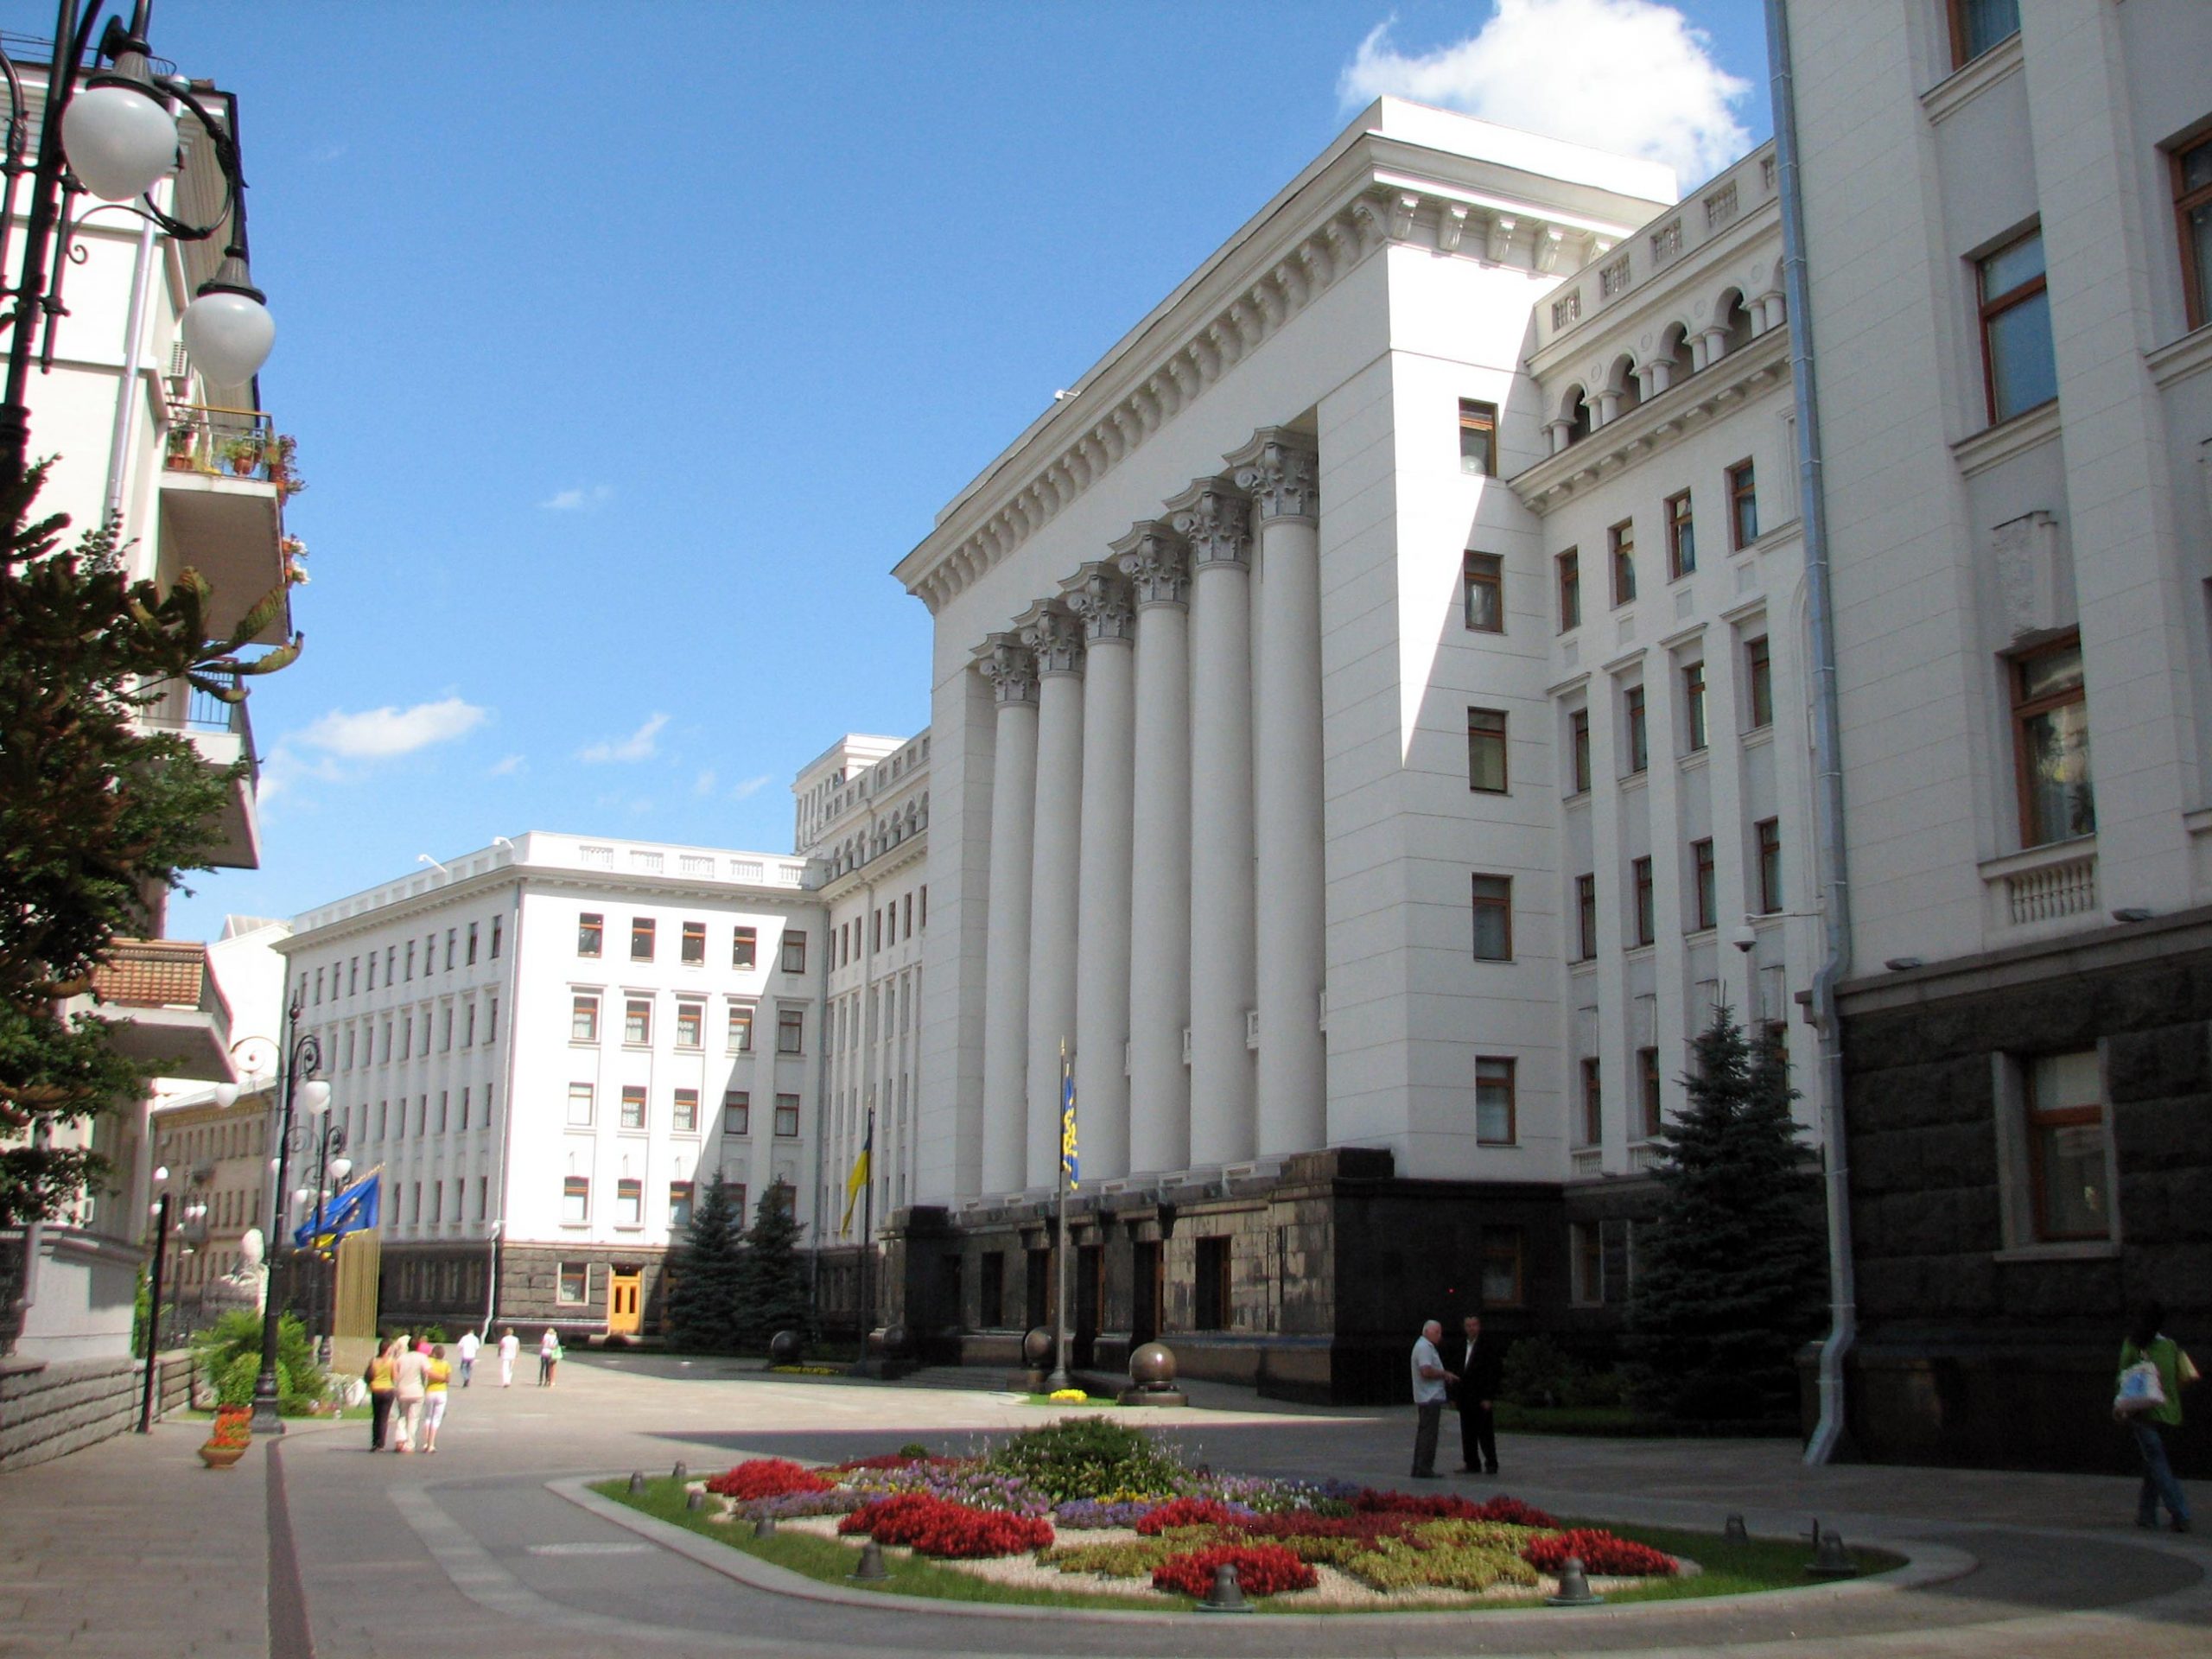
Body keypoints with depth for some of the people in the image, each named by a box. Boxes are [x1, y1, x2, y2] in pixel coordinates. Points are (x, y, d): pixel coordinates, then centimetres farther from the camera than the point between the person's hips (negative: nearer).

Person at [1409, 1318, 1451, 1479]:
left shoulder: (1426, 1347, 20)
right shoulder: (1424, 1347, -14)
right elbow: (1426, 1371, -25)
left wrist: (1444, 1375, 11)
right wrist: (1444, 1374, -12)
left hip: (1428, 1398, 11)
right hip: (1430, 1398, -11)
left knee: (1424, 1434, 13)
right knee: (1428, 1434, -9)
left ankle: (1419, 1469, 16)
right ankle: (1424, 1469, -8)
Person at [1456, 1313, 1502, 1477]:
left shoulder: (1488, 1345, -7)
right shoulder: (1463, 1346, 14)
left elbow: (1493, 1372, -11)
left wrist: (1488, 1397, -15)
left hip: (1481, 1397, -7)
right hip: (1466, 1398, 7)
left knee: (1485, 1432, -3)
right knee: (1468, 1432, 9)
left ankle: (1491, 1464, 4)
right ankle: (1472, 1464, 15)